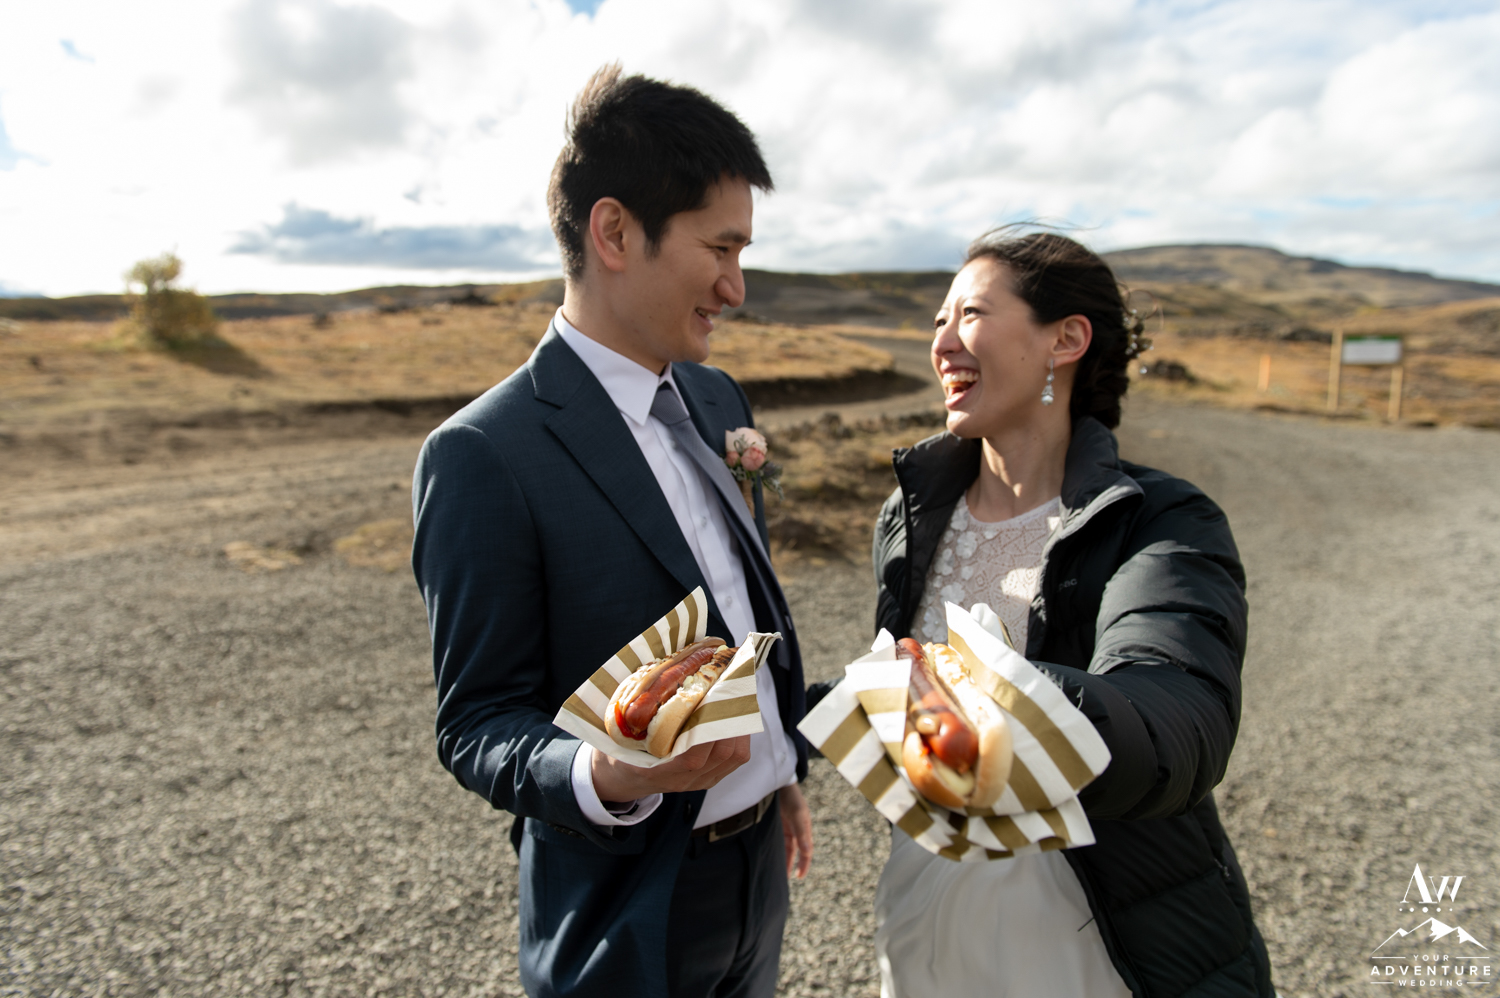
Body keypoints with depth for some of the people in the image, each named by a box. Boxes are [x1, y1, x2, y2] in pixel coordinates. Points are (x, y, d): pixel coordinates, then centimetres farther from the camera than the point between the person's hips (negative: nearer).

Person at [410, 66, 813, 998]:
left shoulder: (719, 399, 2)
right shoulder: (483, 455, -21)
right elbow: (477, 725, -15)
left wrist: (782, 765, 15)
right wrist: (605, 775, -34)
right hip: (631, 914, -6)